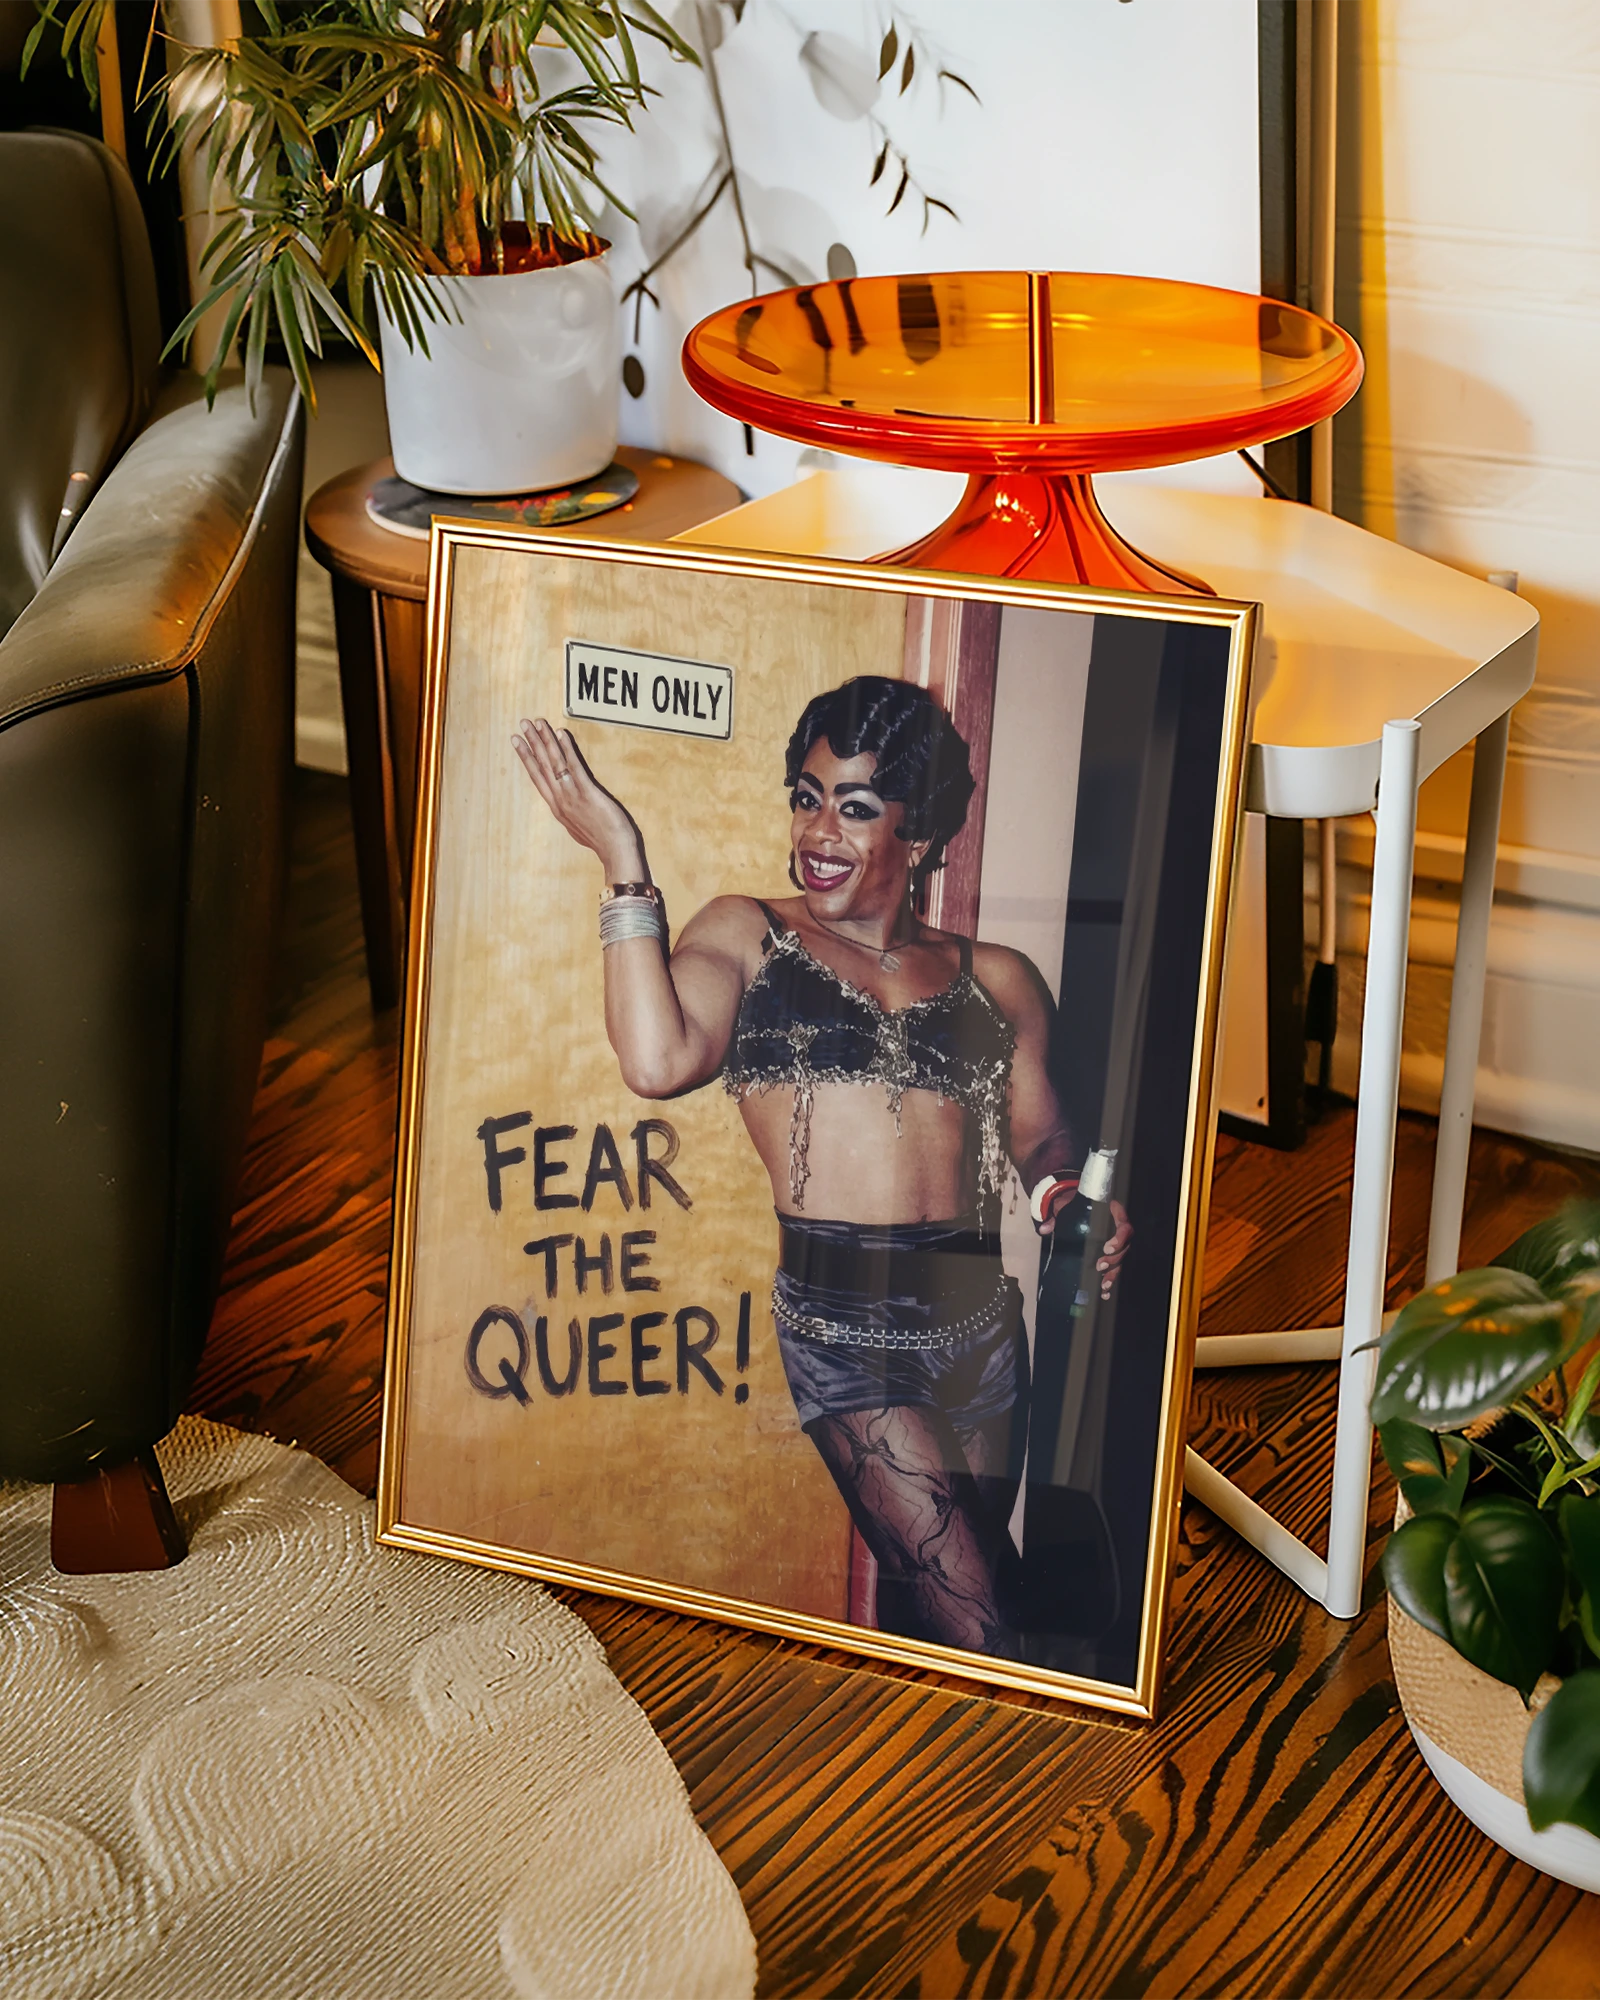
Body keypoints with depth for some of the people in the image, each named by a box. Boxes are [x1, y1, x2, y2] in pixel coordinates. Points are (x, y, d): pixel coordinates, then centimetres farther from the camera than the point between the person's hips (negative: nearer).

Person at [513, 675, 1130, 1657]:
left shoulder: (997, 980, 13)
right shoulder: (746, 933, 6)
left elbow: (1039, 1135, 16)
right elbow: (659, 1060, -12)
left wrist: (1071, 1190, -7)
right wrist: (625, 863, -9)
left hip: (979, 1315, 4)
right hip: (838, 1316, -4)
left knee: (943, 1587, 13)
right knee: (972, 1622, -12)